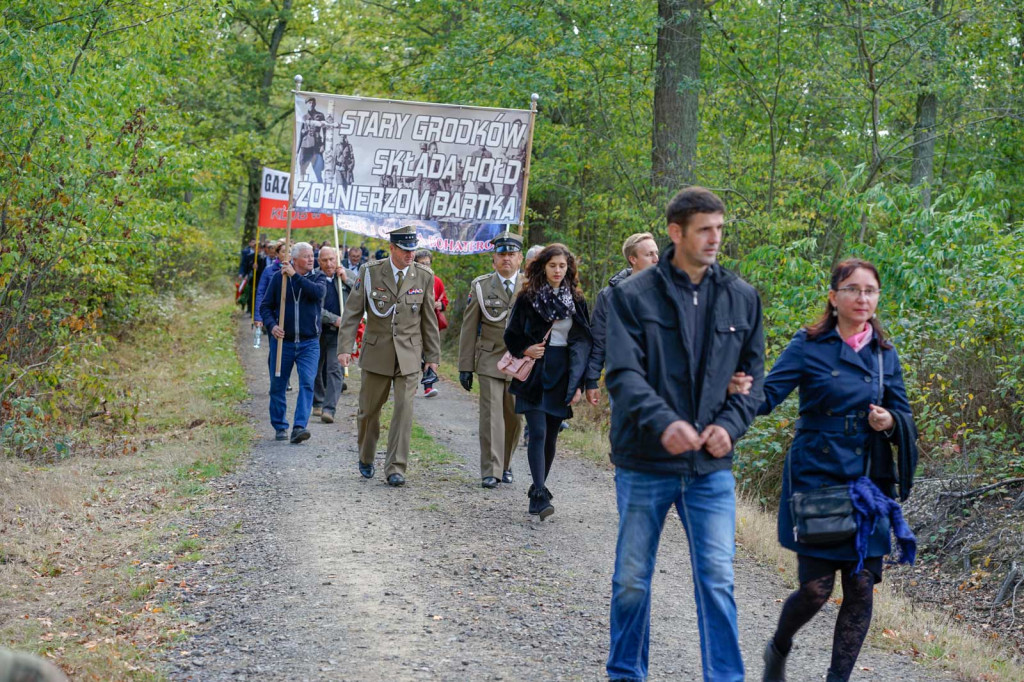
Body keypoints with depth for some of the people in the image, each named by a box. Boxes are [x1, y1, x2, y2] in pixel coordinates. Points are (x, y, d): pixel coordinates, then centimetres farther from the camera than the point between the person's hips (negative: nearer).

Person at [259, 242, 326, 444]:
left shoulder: (317, 278, 4)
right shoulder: (278, 277, 3)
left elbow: (318, 292, -20)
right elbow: (265, 306, 5)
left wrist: (295, 276, -19)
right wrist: (271, 325, -12)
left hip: (309, 343, -1)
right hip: (282, 341, 1)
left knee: (307, 383, -15)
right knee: (278, 386, 7)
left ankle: (299, 427, -20)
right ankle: (280, 427, 22)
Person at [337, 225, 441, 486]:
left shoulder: (424, 276, 1)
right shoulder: (370, 272, -4)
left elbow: (429, 319, 7)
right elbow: (352, 311, -3)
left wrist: (433, 356, 7)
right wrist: (345, 347, -12)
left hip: (409, 354, 0)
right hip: (376, 352, 0)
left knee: (404, 409, -8)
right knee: (369, 409, 10)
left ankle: (395, 467, -5)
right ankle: (366, 459, 31)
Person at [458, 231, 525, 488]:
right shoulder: (481, 286, 3)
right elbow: (469, 328, 4)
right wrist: (465, 366, 0)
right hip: (490, 360, -1)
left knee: (514, 416, 7)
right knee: (491, 415, -7)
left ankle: (505, 464, 25)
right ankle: (490, 471, -4)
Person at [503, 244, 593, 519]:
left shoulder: (577, 302, 8)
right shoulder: (527, 298, 1)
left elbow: (583, 344, 9)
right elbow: (511, 336, 8)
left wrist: (579, 383, 3)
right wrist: (525, 350, -13)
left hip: (562, 376, 3)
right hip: (534, 375, -3)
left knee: (551, 435, 8)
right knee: (538, 432, -13)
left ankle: (538, 490, 23)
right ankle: (540, 495, -18)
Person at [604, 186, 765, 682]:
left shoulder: (741, 298, 6)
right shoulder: (633, 295, -4)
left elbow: (752, 374, 10)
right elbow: (623, 373, -12)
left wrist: (729, 425, -8)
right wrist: (663, 422, -29)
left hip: (711, 466, 2)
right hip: (644, 462, -1)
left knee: (717, 579, -2)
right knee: (631, 579, 10)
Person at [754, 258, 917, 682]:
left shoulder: (884, 354, 9)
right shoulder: (809, 346, -4)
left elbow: (904, 415, 15)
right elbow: (769, 396, -12)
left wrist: (890, 422, -8)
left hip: (868, 482, 4)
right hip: (816, 477, -4)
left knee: (861, 587, -1)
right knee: (816, 588, -6)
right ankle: (779, 648, 26)